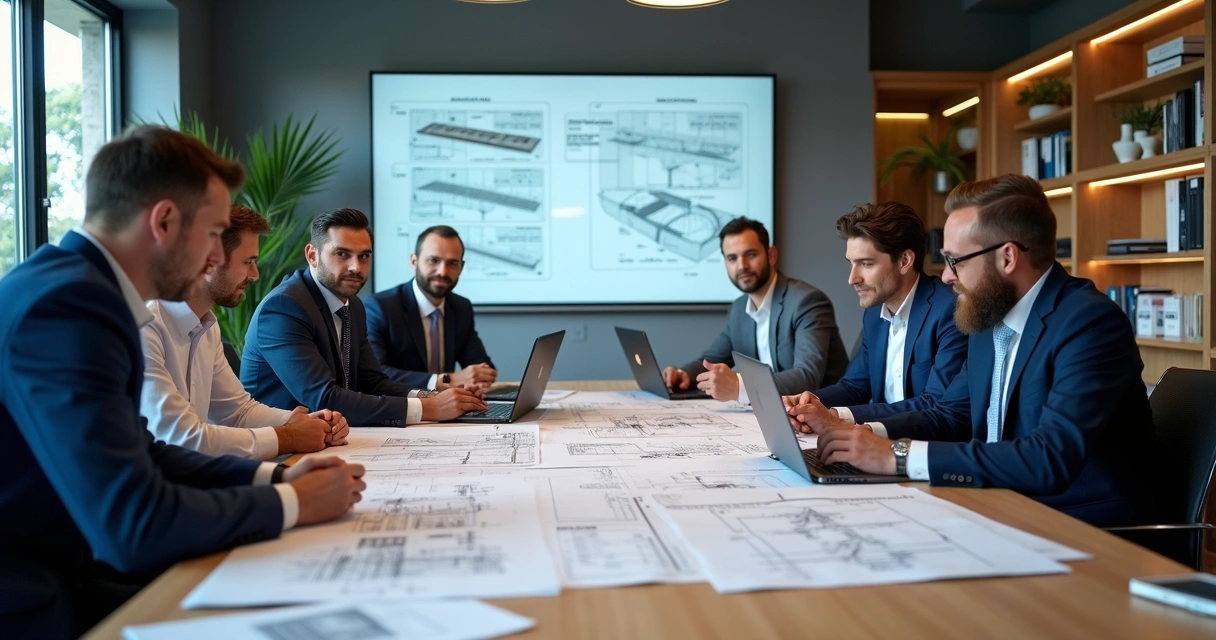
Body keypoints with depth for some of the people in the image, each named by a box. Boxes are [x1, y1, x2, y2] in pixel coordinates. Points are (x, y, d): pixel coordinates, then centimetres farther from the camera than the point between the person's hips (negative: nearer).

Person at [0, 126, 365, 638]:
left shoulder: (75, 287, 6)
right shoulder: (69, 302, -23)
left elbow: (140, 453, 13)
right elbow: (135, 526, -27)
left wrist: (273, 476, 3)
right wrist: (291, 503, -13)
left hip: (53, 574, 8)